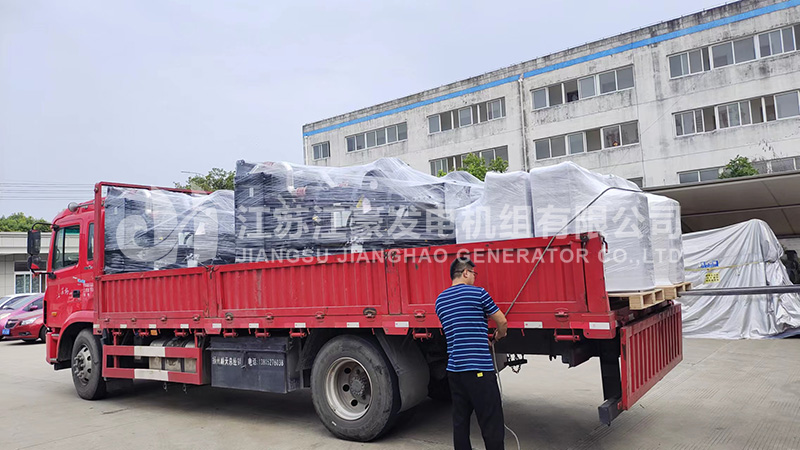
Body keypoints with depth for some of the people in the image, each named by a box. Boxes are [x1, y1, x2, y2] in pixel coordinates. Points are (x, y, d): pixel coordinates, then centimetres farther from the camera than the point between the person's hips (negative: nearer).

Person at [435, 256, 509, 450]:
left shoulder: (440, 300, 13)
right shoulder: (478, 293, -5)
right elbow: (502, 322, 4)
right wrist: (499, 335, 25)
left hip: (454, 369, 7)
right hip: (479, 368, -7)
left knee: (460, 420, 13)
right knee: (491, 424, -1)